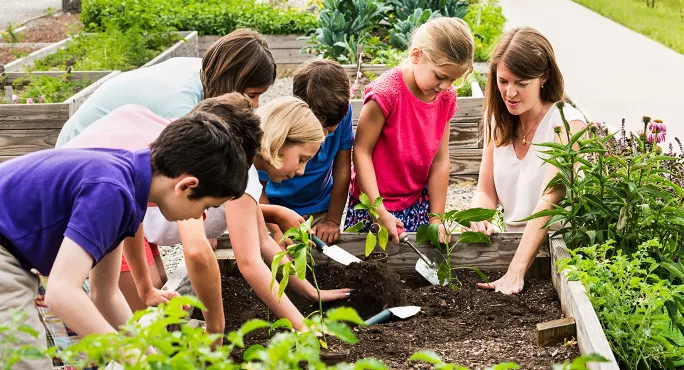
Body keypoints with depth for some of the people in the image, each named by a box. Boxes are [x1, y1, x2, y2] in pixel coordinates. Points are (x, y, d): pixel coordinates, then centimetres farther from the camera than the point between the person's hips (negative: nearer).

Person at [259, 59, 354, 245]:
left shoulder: (342, 113, -15)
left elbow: (342, 169, -5)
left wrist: (333, 221, -5)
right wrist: (277, 216, -40)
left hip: (322, 210, 1)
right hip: (277, 211, -1)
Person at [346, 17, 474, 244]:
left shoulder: (446, 98, -4)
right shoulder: (386, 93, -22)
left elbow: (440, 160, -1)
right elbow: (361, 152, -17)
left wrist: (436, 219, -2)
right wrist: (380, 214, -19)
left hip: (418, 203, 5)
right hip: (375, 203, -5)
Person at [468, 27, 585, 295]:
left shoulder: (566, 122, -12)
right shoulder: (498, 120, 6)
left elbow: (549, 201, -22)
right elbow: (486, 190, 8)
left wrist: (515, 272, -31)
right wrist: (479, 219, -16)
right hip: (514, 242, 5)